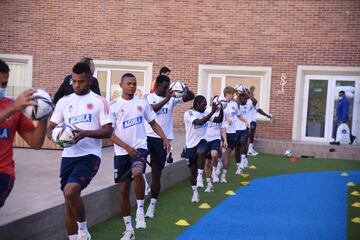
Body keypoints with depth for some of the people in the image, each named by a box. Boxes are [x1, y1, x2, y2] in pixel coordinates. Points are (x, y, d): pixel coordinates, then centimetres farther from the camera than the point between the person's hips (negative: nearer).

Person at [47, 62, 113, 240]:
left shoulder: (99, 102, 0)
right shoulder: (64, 101, 11)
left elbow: (108, 131, -5)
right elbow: (50, 127, 10)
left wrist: (85, 133, -21)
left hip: (89, 155, -5)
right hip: (68, 156, 5)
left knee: (70, 192, -24)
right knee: (69, 199, 10)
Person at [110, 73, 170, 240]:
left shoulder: (142, 102, 5)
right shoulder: (114, 105, -4)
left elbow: (153, 123, 14)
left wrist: (164, 138, -2)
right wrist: (127, 147, -16)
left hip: (140, 147, 0)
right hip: (122, 152, 0)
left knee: (137, 173, -32)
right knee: (123, 190, 5)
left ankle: (140, 210, -11)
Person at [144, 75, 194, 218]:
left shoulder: (172, 98, 5)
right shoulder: (149, 97, 0)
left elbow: (191, 97, 0)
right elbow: (152, 109, -20)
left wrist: (186, 89, -21)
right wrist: (166, 99, -30)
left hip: (163, 138, 2)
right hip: (148, 136, -1)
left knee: (157, 173, 7)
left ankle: (152, 205, 14)